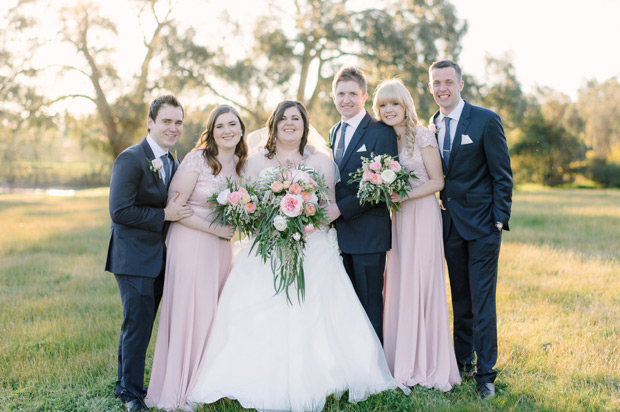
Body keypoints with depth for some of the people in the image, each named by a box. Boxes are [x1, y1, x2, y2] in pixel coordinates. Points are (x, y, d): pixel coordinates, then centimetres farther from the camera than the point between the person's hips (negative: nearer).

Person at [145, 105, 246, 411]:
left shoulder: (240, 164, 9)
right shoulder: (196, 160, -12)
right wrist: (213, 229, -17)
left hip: (222, 246, 7)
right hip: (192, 244, -7)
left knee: (217, 313, 11)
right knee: (191, 313, -3)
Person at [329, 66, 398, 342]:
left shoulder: (380, 132, -9)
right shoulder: (335, 132, 16)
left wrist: (341, 209, -17)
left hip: (368, 233, -7)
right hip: (340, 231, 7)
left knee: (370, 302, 1)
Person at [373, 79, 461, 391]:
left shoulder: (422, 136, -6)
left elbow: (437, 182, -7)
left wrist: (405, 195, -18)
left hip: (422, 216, -5)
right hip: (396, 218, 5)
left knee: (421, 283, -4)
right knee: (397, 284, 5)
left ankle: (426, 364, 7)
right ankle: (401, 360, 15)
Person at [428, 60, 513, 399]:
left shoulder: (486, 120, -7)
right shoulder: (431, 126, 8)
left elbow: (502, 174, -7)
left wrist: (500, 218, -12)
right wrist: (437, 215, 5)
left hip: (482, 223, -5)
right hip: (450, 224, 5)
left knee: (482, 300, -3)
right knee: (460, 298, 14)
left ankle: (485, 374, 5)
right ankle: (462, 361, 26)